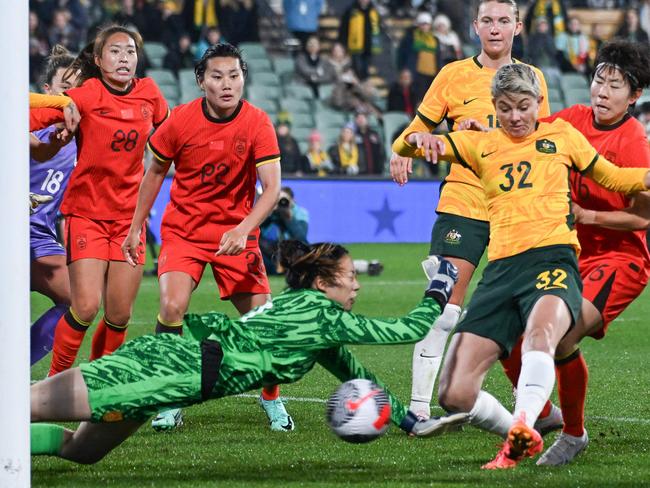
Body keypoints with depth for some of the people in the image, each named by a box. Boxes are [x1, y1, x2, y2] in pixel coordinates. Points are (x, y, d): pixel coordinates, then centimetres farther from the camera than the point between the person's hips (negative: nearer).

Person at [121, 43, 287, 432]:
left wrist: (243, 230, -34)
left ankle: (272, 400, 20)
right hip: (183, 229, 0)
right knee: (173, 306, -22)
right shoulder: (181, 121, -10)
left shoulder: (257, 123, -13)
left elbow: (272, 188, -19)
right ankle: (170, 403, -8)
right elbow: (156, 172, 7)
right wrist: (136, 228, 9)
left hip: (237, 234, 0)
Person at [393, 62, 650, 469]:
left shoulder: (561, 135, 15)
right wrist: (419, 139, -14)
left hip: (553, 258, -4)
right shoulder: (481, 144, 17)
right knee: (455, 395, -5)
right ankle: (522, 440, 18)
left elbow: (611, 177, 27)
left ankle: (523, 425, -59)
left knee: (540, 333, -41)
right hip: (501, 268, 4)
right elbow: (406, 145, 10)